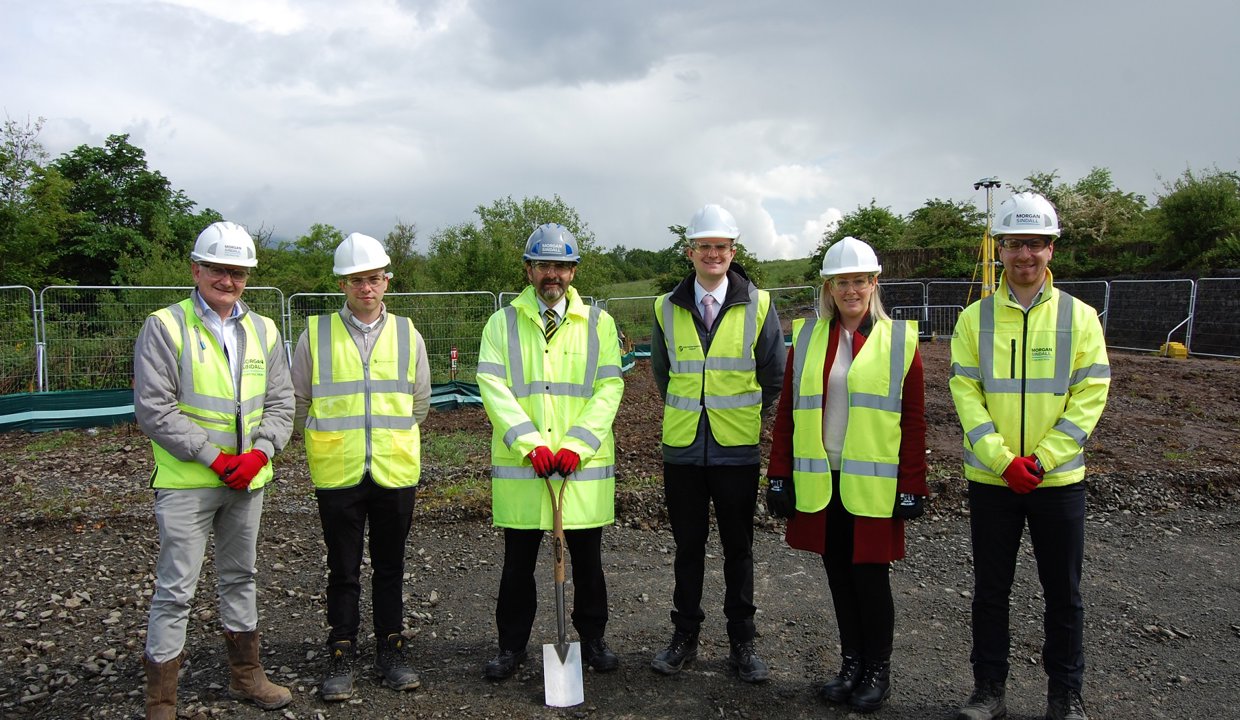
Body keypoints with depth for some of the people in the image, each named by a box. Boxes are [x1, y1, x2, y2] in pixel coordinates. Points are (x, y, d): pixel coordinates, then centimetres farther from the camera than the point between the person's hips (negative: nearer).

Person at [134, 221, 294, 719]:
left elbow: (280, 402, 6)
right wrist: (213, 458, -16)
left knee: (240, 578, 18)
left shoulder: (263, 331, 7)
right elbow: (153, 408, -13)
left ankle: (246, 677, 34)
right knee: (175, 589, -1)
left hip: (248, 479, 5)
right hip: (186, 482, -5)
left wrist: (258, 453, -11)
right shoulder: (164, 327, -8)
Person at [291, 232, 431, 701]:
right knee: (343, 570, 8)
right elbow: (297, 402, 9)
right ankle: (342, 656, 22)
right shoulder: (315, 334, -1)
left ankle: (391, 649, 26)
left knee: (390, 566, 13)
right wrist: (329, 440, 13)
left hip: (396, 472, 1)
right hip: (337, 474, -1)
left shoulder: (407, 335, 4)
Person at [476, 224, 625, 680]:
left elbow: (609, 387, -1)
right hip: (519, 465, 0)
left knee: (587, 560, 12)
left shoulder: (598, 322, 7)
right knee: (517, 562, 10)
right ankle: (512, 646, 26)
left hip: (584, 464, 0)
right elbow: (493, 387, -5)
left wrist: (577, 444, -13)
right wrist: (531, 444, -16)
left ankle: (592, 638, 30)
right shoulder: (502, 323, 6)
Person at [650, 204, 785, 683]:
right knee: (688, 546, 12)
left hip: (738, 447, -1)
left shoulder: (758, 305, -3)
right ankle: (684, 638, 25)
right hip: (682, 446, 2)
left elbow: (774, 374, 6)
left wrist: (745, 415, 10)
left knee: (738, 548, 9)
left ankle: (742, 644, 22)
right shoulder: (667, 308, 2)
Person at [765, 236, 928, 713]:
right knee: (838, 575, 12)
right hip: (820, 481, 3)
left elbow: (914, 420, -2)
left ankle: (878, 670, 23)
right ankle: (851, 663, 28)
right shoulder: (806, 337, 6)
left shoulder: (899, 339, -1)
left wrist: (912, 487, -5)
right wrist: (780, 476, 2)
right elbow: (787, 411, 6)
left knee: (870, 575, 3)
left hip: (874, 483, -3)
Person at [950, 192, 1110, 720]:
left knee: (1063, 592, 11)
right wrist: (1003, 460, -15)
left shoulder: (1079, 316, 0)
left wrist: (1041, 460, -14)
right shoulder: (975, 318, 0)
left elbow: (1091, 394, -5)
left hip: (1058, 478, 0)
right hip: (990, 478, 0)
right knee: (990, 589, 11)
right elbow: (965, 392, -5)